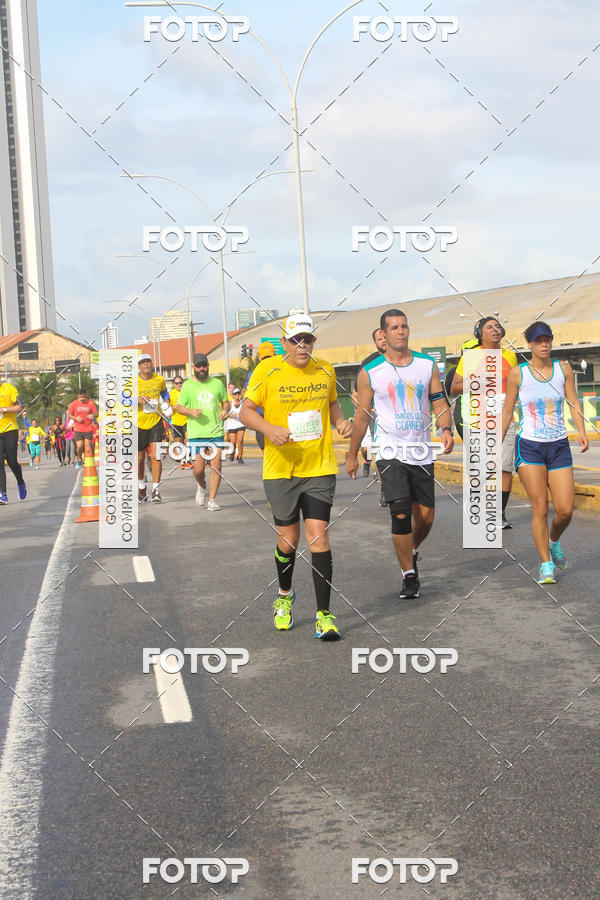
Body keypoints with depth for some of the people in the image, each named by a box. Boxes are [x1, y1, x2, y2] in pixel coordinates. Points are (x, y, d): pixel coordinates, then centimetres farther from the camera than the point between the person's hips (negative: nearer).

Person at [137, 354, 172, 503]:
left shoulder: (159, 380, 3)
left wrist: (167, 405, 8)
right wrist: (138, 399, -25)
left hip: (156, 422, 0)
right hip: (139, 423, 0)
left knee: (155, 456, -11)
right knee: (140, 458, 8)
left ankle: (156, 490, -6)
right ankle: (141, 487, 30)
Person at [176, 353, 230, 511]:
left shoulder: (217, 383, 9)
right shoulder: (187, 385, 4)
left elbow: (226, 402, 20)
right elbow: (179, 408, 7)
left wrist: (225, 410, -3)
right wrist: (191, 412, -13)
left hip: (216, 432, 1)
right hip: (196, 434, -1)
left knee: (216, 466, -7)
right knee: (198, 469, -4)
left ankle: (212, 500, 4)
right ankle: (202, 487, 29)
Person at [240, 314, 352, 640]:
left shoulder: (325, 370, 5)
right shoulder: (267, 370, -5)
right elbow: (246, 411, -3)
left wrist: (341, 422, 1)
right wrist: (270, 429, -21)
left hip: (320, 467, 1)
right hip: (280, 468, -1)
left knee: (318, 536, -8)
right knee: (288, 539, 8)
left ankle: (324, 615, -2)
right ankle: (284, 596, 37)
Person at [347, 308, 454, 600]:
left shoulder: (427, 365, 5)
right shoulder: (370, 372, -2)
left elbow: (440, 403, 6)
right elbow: (361, 415, 6)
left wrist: (446, 429, -15)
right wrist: (353, 455, 11)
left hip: (421, 451, 3)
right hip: (390, 451, -3)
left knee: (425, 517, 5)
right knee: (401, 513, -15)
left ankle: (412, 552, 37)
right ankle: (409, 576, -2)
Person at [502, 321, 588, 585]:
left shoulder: (563, 369, 5)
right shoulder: (517, 373, -2)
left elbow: (574, 403, 3)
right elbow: (507, 411, 4)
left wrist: (582, 432, -14)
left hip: (559, 446, 3)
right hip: (529, 446, -2)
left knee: (566, 509, -2)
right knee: (539, 508, -9)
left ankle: (554, 541, 30)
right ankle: (546, 565, -2)